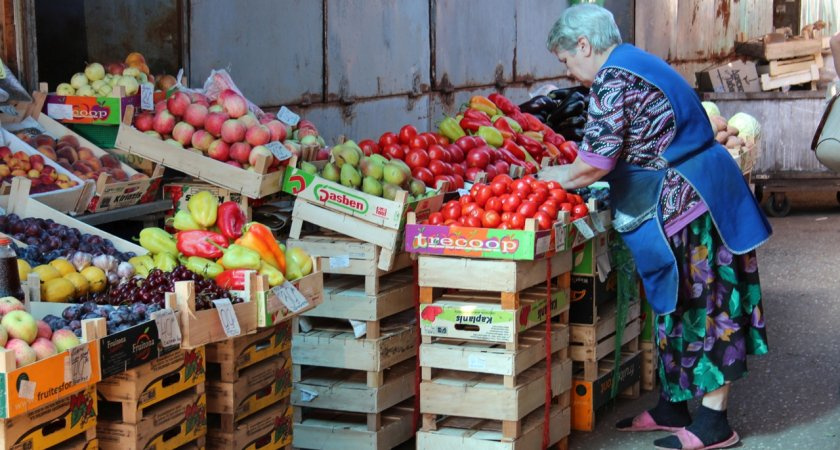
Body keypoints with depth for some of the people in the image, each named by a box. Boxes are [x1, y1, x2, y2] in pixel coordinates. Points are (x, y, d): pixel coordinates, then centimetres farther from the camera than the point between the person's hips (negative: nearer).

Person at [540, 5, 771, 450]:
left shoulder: (612, 80, -16)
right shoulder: (637, 63, 16)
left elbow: (592, 166, -19)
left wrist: (541, 178, -5)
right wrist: (567, 171, 18)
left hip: (685, 202, -10)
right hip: (694, 195, 10)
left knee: (698, 305, -4)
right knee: (679, 304, 15)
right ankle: (671, 408, 24)